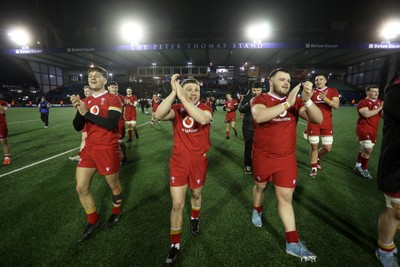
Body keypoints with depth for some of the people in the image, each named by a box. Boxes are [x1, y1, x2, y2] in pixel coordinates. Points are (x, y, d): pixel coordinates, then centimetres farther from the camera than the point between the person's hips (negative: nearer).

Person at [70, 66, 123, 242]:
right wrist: (78, 110, -14)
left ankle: (116, 212, 41)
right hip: (89, 148, 6)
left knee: (113, 185, 11)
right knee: (81, 188, 6)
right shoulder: (85, 101, 10)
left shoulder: (113, 100, -10)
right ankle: (93, 221, 28)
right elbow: (77, 127, 4)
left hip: (108, 149, -6)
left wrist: (87, 113, -24)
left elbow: (112, 124, -24)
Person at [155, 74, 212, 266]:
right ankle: (175, 245, 23)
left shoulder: (205, 109, -7)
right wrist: (174, 92, -31)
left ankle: (194, 219, 56)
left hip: (198, 161, 0)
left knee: (196, 194, 23)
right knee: (177, 204, 3)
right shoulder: (176, 109, -4)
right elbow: (159, 115, -28)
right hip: (178, 161, 0)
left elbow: (203, 119, -34)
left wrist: (182, 97, -35)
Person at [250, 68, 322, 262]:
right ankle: (257, 211, 53)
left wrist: (307, 100, -26)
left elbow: (318, 119, -9)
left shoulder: (295, 101, 0)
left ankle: (292, 243, 17)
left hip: (287, 158, 2)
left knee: (286, 198, 6)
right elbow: (259, 117, -32)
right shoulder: (260, 99, -10)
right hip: (263, 157, -2)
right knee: (260, 186, 22)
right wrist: (287, 103, -32)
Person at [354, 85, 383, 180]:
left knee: (364, 149, 15)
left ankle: (358, 165, 29)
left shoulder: (380, 102, 14)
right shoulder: (363, 102, -10)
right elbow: (366, 114, -24)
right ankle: (364, 169, 5)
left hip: (374, 131, 8)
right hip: (363, 130, -8)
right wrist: (379, 108, -17)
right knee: (368, 150, -10)